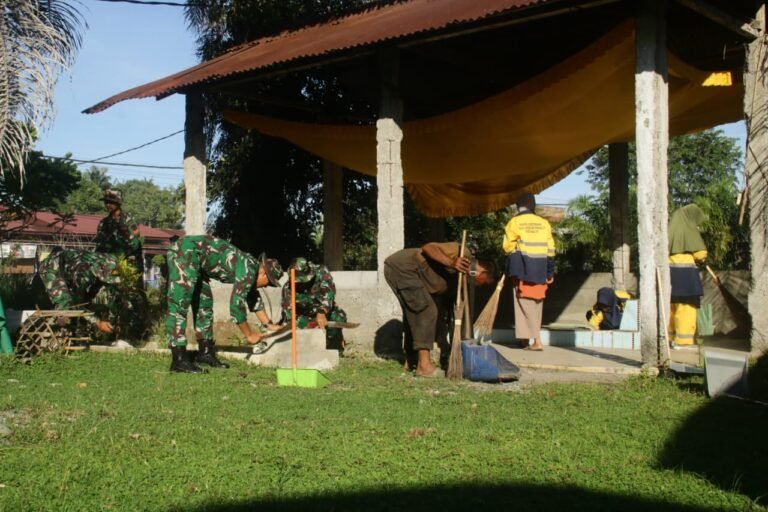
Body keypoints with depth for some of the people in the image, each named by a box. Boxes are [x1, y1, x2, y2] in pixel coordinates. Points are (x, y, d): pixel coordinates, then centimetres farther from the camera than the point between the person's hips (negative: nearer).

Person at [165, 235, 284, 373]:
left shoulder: (250, 267, 14)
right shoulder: (248, 270, -15)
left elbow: (254, 299, 28)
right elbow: (236, 304, -16)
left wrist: (269, 325, 28)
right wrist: (249, 335, -5)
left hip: (192, 258, 11)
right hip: (186, 252, -11)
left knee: (204, 304, 13)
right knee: (179, 306, -12)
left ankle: (205, 353, 18)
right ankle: (178, 360, -15)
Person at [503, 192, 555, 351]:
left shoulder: (514, 222, -4)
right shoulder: (544, 223, 6)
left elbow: (507, 247, -5)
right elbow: (550, 250, 5)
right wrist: (550, 272, 10)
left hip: (522, 269, -4)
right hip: (540, 270, 4)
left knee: (526, 304, -1)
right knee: (537, 304, 13)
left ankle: (537, 340, -8)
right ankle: (526, 337, 17)